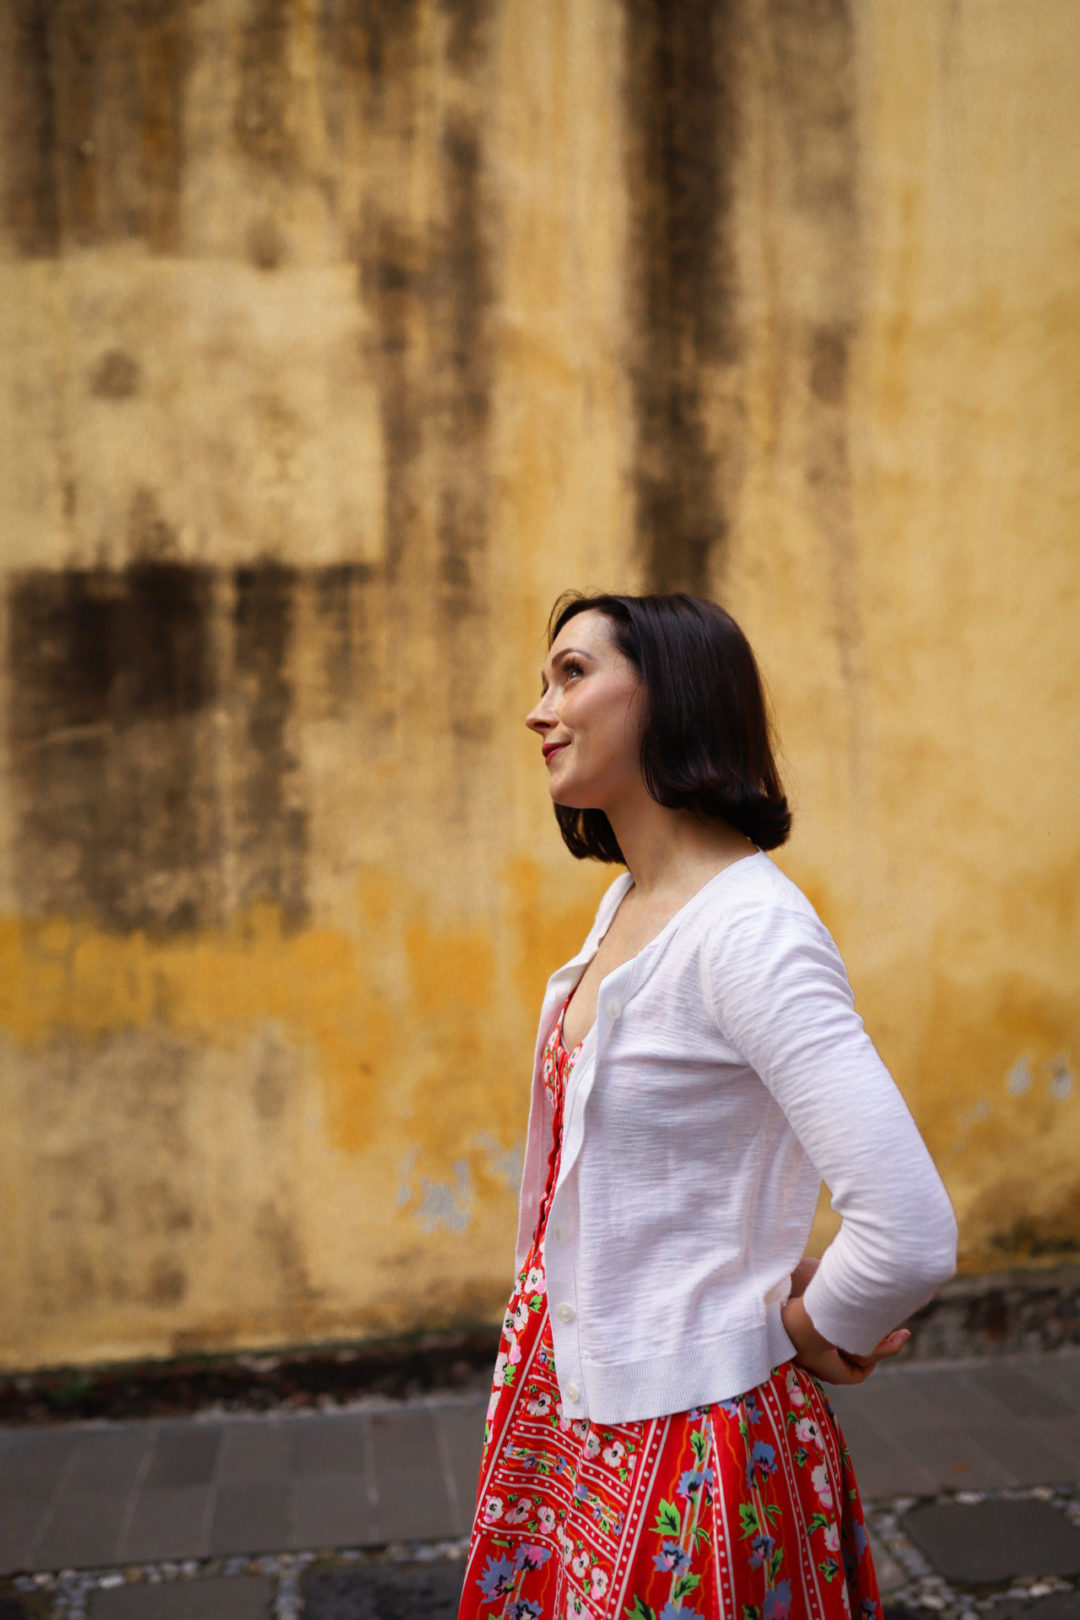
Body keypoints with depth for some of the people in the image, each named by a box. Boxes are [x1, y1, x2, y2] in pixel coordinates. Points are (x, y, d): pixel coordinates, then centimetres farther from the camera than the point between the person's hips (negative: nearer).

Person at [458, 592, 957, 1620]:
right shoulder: (629, 902, 4)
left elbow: (912, 1236, -31)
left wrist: (804, 1328, -13)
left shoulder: (751, 929, -24)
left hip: (678, 1437, -8)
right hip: (571, 1400, 8)